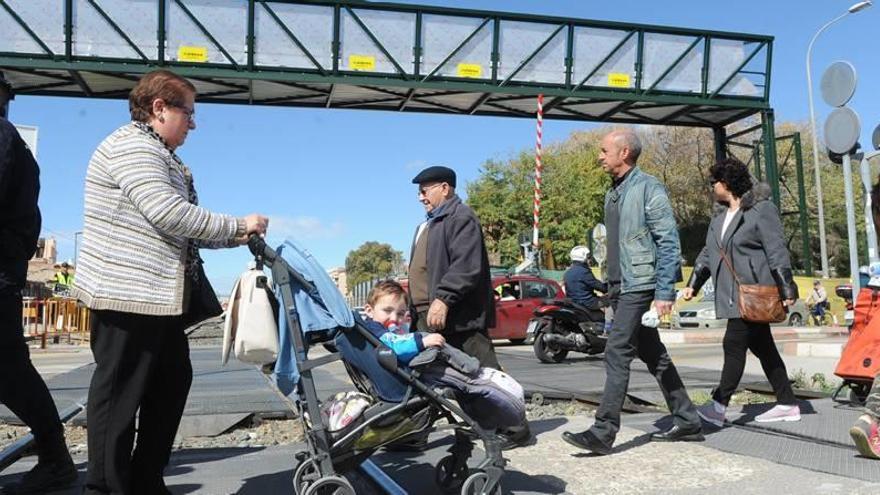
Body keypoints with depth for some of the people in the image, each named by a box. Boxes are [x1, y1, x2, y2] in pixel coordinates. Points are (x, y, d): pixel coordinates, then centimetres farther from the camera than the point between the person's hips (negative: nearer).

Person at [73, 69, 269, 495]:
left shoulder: (160, 157, 22)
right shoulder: (131, 145, -11)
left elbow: (180, 228, 19)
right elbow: (168, 214, -22)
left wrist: (240, 236, 9)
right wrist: (237, 225, -13)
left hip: (159, 295, 11)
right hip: (127, 294, -11)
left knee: (172, 380, 13)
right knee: (120, 392, -3)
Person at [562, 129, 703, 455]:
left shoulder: (648, 188, -9)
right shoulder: (613, 193, 16)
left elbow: (669, 243, -14)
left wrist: (665, 293, -19)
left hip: (640, 286, -9)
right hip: (620, 287, 9)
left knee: (617, 353, -12)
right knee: (653, 355, 12)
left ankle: (603, 432, -8)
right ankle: (687, 422, 22)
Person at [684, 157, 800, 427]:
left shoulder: (761, 210, -7)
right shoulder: (719, 219, 17)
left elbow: (776, 251, -13)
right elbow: (707, 253, 19)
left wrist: (787, 289, -16)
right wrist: (693, 284, 11)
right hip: (734, 295, 9)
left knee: (734, 344, -10)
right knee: (762, 347, 12)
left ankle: (719, 406, -8)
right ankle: (787, 404, 20)